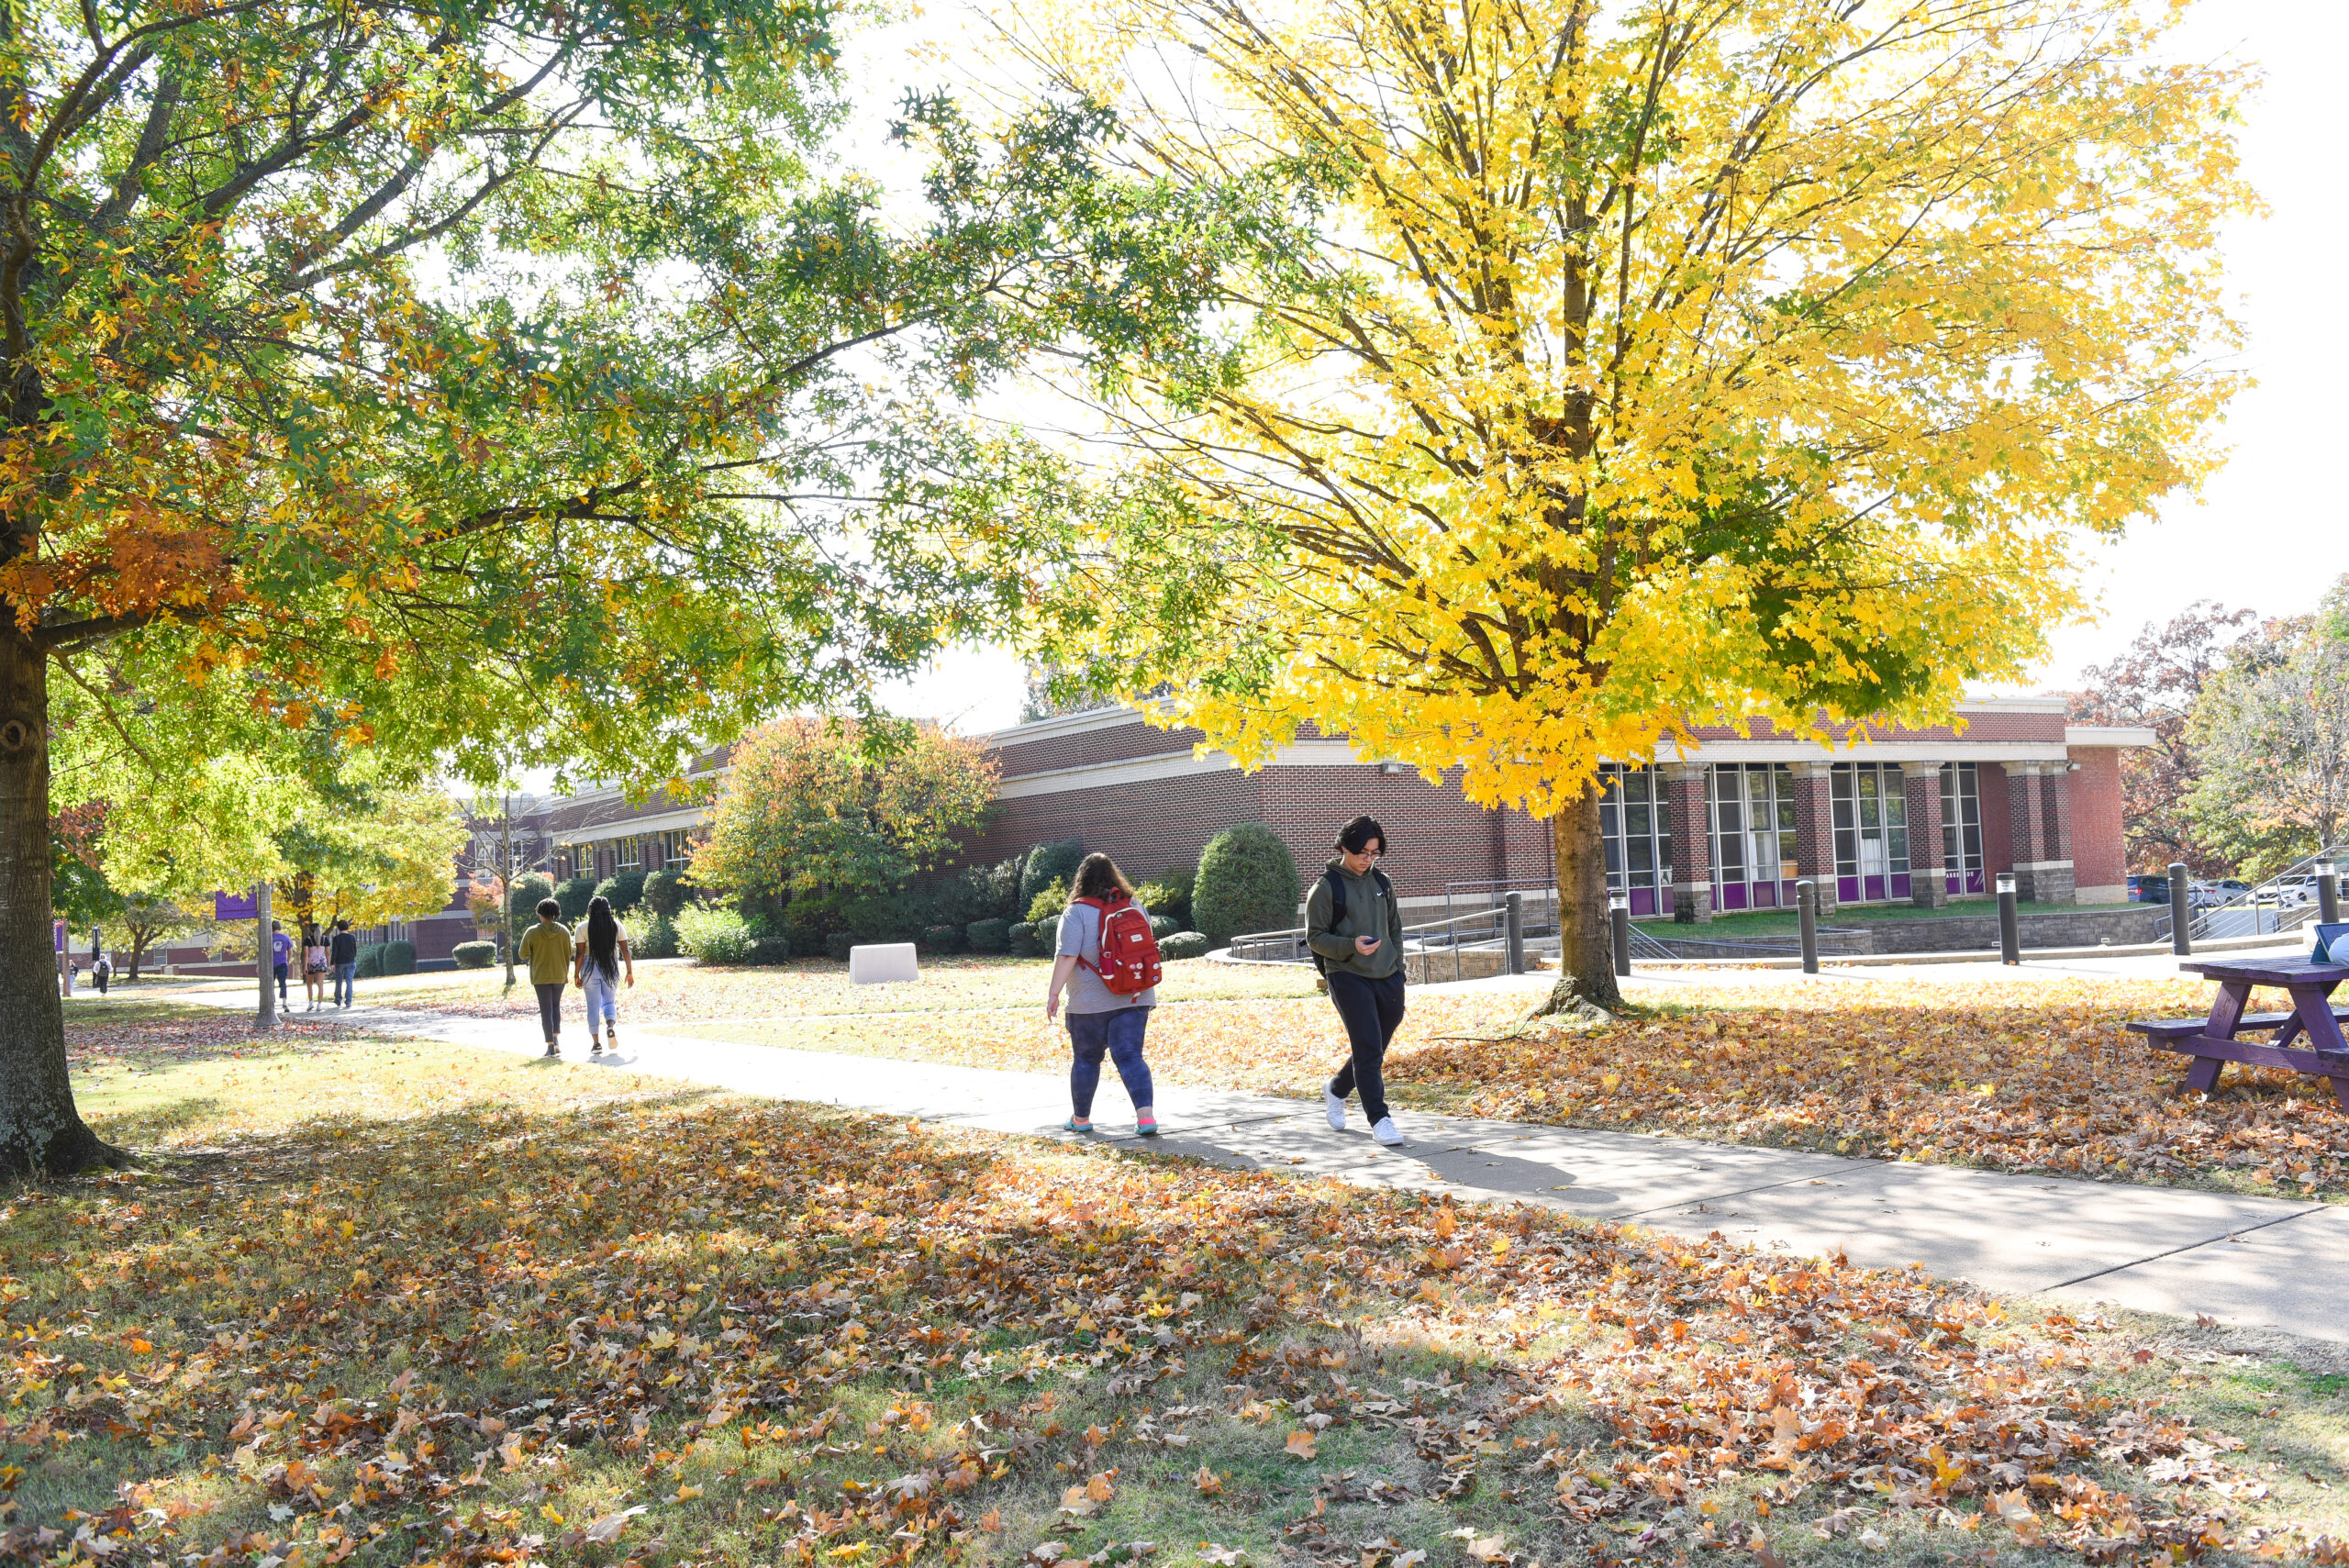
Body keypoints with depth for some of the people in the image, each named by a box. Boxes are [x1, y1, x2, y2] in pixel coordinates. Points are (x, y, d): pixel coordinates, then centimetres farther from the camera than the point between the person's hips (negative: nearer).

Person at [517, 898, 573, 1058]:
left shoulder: (532, 932, -10)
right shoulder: (564, 931, -3)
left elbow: (522, 954, -3)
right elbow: (568, 954, 2)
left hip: (540, 977, -2)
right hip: (560, 975, 2)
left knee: (546, 1010, 1)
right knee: (556, 1006, 20)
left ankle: (550, 1046, -2)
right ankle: (556, 1038, 7)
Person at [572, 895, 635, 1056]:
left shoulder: (583, 928, -4)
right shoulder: (616, 925, 2)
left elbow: (579, 953, -7)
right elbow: (625, 951, 0)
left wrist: (576, 975, -2)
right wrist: (630, 972, 4)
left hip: (590, 969, -1)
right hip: (611, 969, 1)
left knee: (593, 1006, 5)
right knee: (608, 1002, 14)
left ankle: (596, 1043, 2)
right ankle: (610, 1027, -16)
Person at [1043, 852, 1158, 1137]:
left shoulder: (1077, 913, -11)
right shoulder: (1136, 907, 7)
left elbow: (1066, 957, -16)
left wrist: (1054, 993, -10)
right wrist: (1148, 990, 24)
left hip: (1090, 1003, -4)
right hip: (1134, 997, 4)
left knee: (1085, 1058, 10)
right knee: (1130, 1056, 1)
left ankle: (1081, 1119, 22)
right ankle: (1146, 1116, -13)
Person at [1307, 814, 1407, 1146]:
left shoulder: (1381, 883, 12)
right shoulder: (1327, 887, -5)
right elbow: (1315, 937, -5)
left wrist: (1398, 970, 12)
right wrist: (1351, 946, -20)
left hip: (1387, 979, 6)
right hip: (1349, 978, -6)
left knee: (1374, 1050, 13)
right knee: (1368, 1049, -11)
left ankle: (1336, 1091, 36)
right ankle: (1379, 1119, -4)